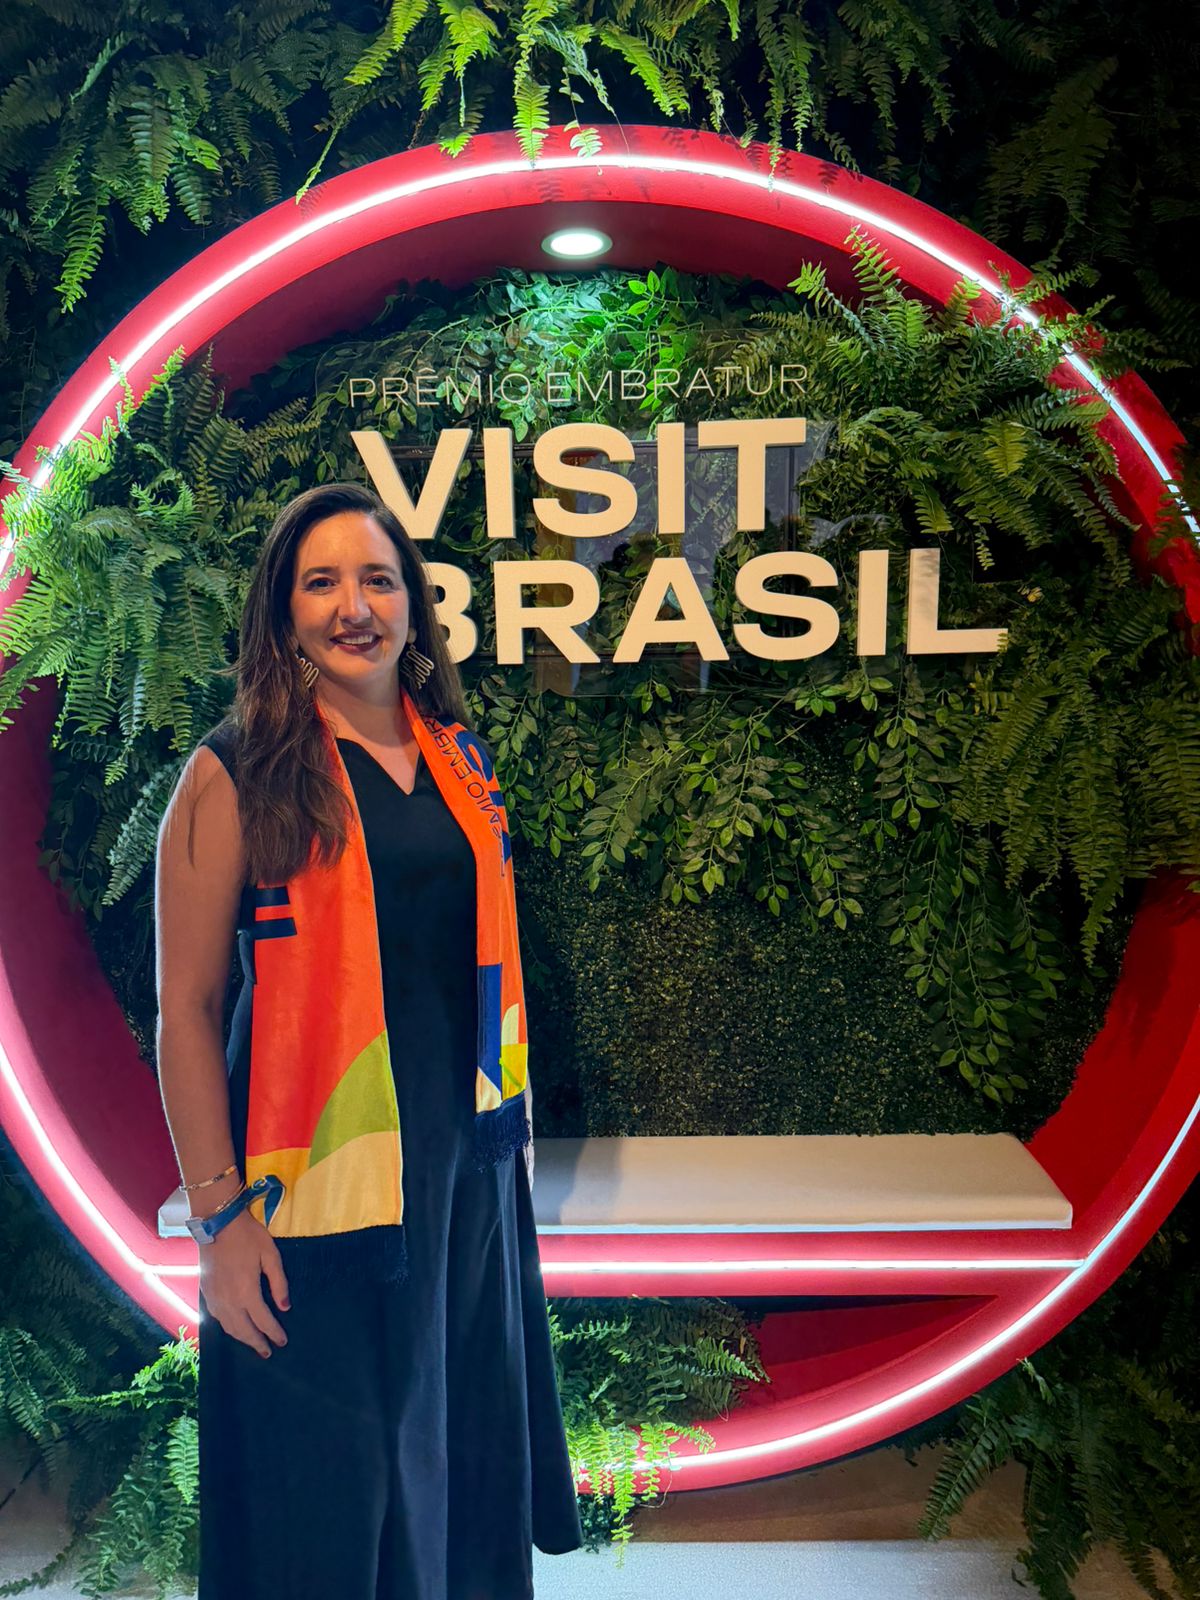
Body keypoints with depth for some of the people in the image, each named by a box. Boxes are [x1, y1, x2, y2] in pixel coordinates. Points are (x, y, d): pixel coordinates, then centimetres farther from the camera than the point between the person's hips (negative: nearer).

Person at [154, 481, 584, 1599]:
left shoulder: (459, 761, 6)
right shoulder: (237, 774, -9)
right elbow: (186, 1010, -10)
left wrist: (513, 1121, 13)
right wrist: (219, 1214, -13)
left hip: (465, 1163, 5)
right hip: (319, 1173, -5)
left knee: (465, 1441, 20)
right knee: (329, 1480, 11)